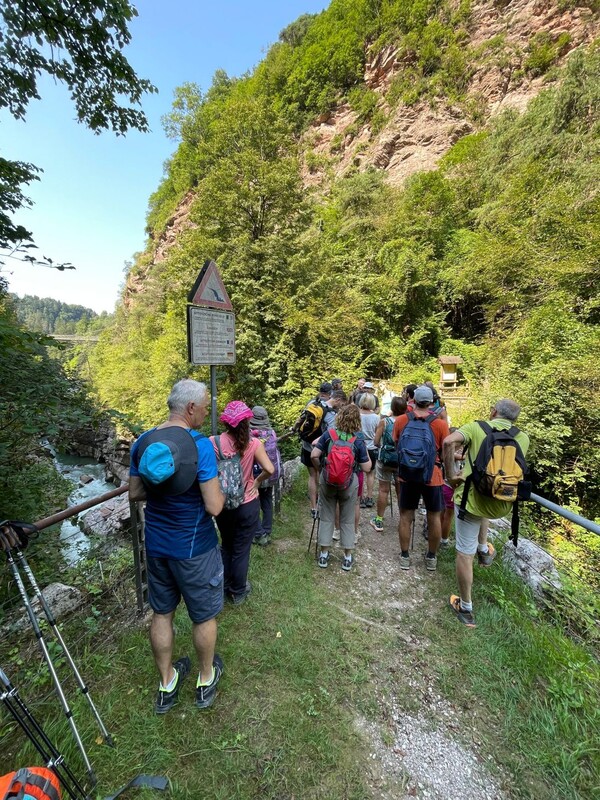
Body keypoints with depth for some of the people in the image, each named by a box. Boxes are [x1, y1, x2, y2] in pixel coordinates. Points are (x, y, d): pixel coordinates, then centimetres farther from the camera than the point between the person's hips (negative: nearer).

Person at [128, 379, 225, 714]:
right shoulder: (200, 445, -24)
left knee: (162, 613, 24)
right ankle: (206, 679, 41)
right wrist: (219, 489, -4)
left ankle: (167, 685, 44)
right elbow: (214, 506, -24)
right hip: (194, 548, -5)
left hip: (156, 545, 6)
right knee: (204, 616, 19)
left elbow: (135, 493, 5)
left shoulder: (142, 442, -5)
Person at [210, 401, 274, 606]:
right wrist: (257, 481, -5)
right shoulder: (254, 444, -17)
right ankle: (238, 592, 35)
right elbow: (269, 469, -23)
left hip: (222, 503, 2)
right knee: (241, 550, 17)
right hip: (247, 504, -2)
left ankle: (226, 587, 42)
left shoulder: (213, 442, -14)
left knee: (226, 546, 26)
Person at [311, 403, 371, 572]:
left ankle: (324, 554, 24)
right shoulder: (358, 441, -13)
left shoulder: (328, 434, -11)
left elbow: (314, 455, -11)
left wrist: (320, 469, 6)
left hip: (327, 482, 1)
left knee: (327, 517, 15)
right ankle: (347, 557, 25)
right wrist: (367, 456, 6)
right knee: (347, 520, 14)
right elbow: (366, 468, -9)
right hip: (349, 485, -1)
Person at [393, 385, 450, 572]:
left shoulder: (400, 421, -7)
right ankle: (431, 557, 31)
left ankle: (405, 557, 25)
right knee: (434, 517, 17)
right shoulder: (440, 424, -12)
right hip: (432, 476, -1)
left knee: (406, 516, 14)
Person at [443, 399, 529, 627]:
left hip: (470, 498, -4)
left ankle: (465, 608, 23)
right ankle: (483, 550, 40)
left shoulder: (476, 427, -6)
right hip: (502, 505, 4)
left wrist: (450, 475, -13)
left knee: (465, 553, 11)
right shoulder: (523, 438, 4)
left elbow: (448, 441, -24)